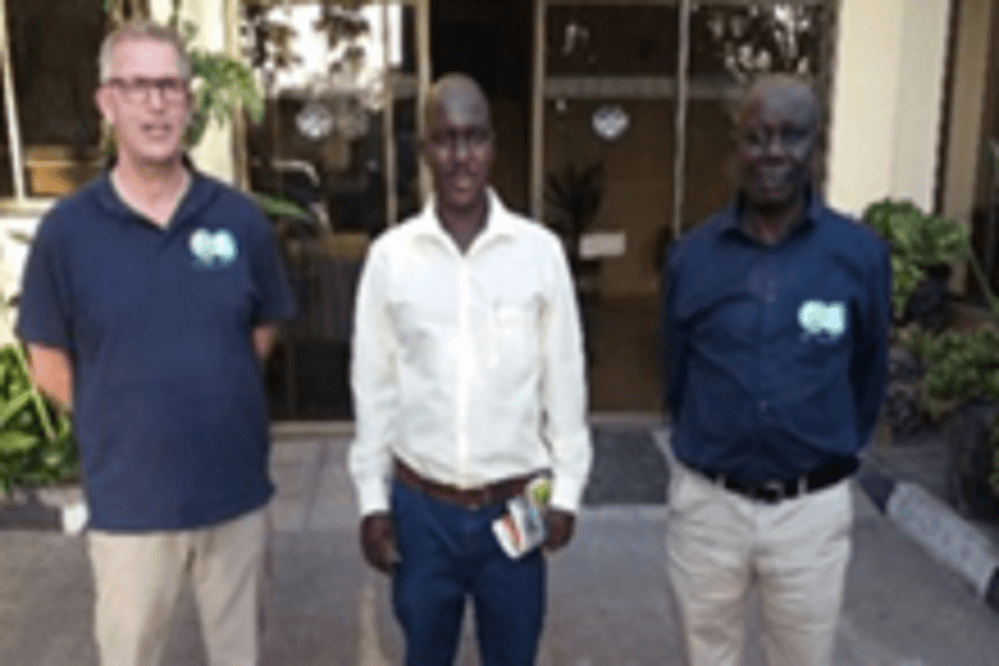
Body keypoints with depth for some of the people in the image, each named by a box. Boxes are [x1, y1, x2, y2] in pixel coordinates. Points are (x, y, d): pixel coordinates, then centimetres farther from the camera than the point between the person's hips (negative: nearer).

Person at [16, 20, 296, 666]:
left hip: (237, 489, 1)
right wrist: (129, 423, 5)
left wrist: (213, 403, 5)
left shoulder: (241, 219, -5)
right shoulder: (66, 230, -9)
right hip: (128, 500, -1)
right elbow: (51, 368, 0)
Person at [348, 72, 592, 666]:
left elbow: (565, 379, -1)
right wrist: (372, 499, 1)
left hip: (515, 505, 0)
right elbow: (374, 386, 1)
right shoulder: (390, 255, -5)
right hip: (421, 505, 1)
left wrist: (567, 489, -1)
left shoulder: (541, 250, -6)